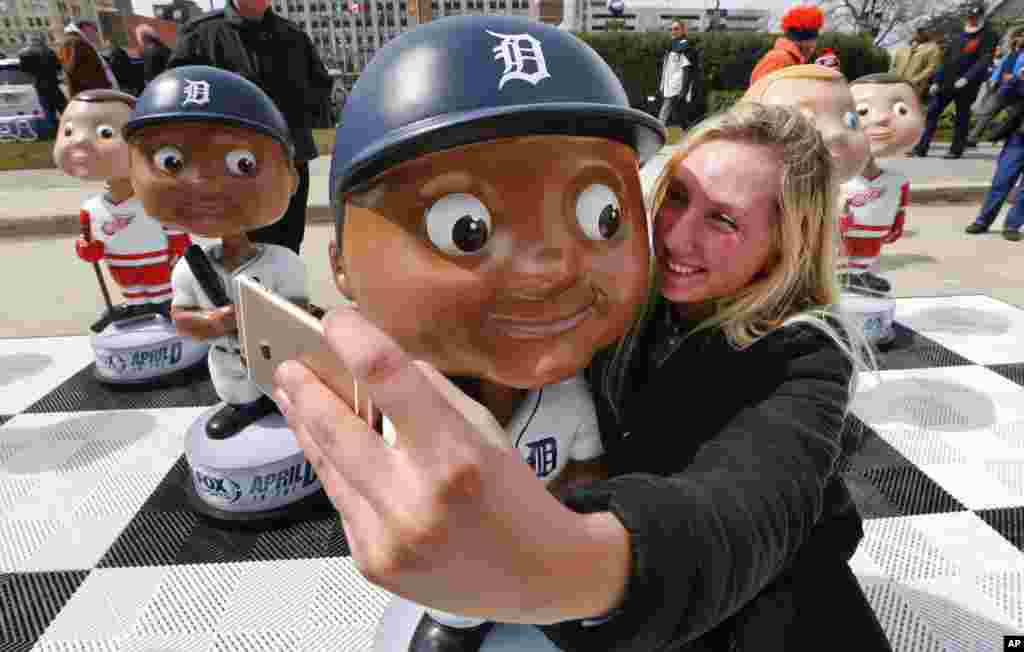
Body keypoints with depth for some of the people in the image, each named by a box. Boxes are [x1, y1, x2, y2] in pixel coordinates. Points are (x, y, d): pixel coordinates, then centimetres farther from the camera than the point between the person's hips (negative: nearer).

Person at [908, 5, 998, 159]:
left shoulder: (988, 36, -1)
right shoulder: (961, 36, 18)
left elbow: (984, 60, -12)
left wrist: (967, 78, -25)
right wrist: (936, 81, 9)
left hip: (966, 85, -5)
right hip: (946, 82, 5)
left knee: (961, 118, 3)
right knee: (932, 113, -4)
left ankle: (956, 150, 9)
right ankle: (921, 147, -4)